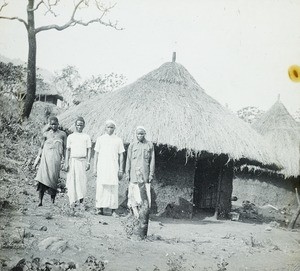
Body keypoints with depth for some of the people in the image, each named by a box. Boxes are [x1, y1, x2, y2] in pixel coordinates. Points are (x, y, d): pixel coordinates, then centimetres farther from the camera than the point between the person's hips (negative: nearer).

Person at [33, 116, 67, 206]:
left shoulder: (62, 134, 11)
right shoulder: (46, 134, 13)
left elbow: (64, 148, 11)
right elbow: (41, 147, 17)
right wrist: (37, 159, 11)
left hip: (56, 158, -1)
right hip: (46, 157, 1)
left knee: (53, 178, -7)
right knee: (42, 178, -12)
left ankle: (53, 201, 1)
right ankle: (40, 200, -13)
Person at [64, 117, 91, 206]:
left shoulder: (86, 137, 9)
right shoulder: (70, 137, 10)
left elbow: (89, 150, 7)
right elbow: (68, 150, 8)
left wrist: (88, 162, -3)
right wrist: (66, 163, 0)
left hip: (82, 160, 0)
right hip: (72, 160, 0)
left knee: (82, 180, -7)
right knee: (72, 181, -2)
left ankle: (81, 200, 2)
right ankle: (73, 201, 2)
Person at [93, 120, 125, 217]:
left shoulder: (118, 140, 7)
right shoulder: (100, 139, 8)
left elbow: (121, 155, 8)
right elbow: (96, 154, 9)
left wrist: (121, 170, 2)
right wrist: (95, 168, 4)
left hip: (113, 168, 0)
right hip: (102, 168, 0)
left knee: (114, 188, -3)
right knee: (101, 187, -4)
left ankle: (113, 210, -1)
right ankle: (100, 208, 2)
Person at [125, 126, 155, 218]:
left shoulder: (150, 145, 9)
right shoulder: (132, 146, 9)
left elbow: (152, 161, 8)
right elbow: (128, 160, 10)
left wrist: (151, 174, 2)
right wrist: (127, 173, 4)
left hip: (145, 173, 0)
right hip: (134, 173, 0)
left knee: (146, 193, -4)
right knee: (134, 192, -4)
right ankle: (134, 210, 5)